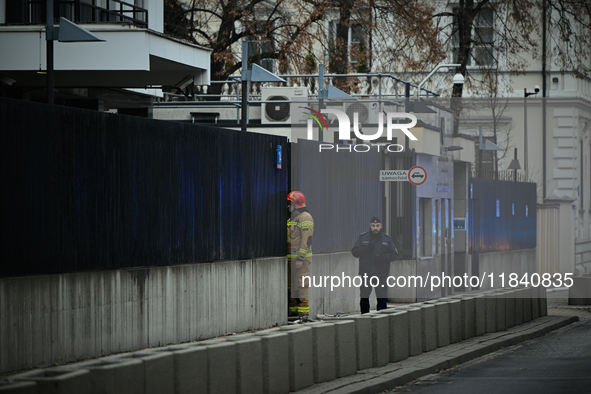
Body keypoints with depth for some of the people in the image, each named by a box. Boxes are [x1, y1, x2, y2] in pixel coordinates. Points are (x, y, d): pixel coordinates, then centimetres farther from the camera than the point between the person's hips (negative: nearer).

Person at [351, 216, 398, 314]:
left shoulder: (387, 239, 5)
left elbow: (394, 254, 7)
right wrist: (366, 249, -15)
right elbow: (354, 251, 1)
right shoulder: (362, 237, 5)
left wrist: (384, 257, -12)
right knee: (364, 298, 10)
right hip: (365, 272, 2)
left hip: (381, 274, -1)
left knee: (382, 298, -9)